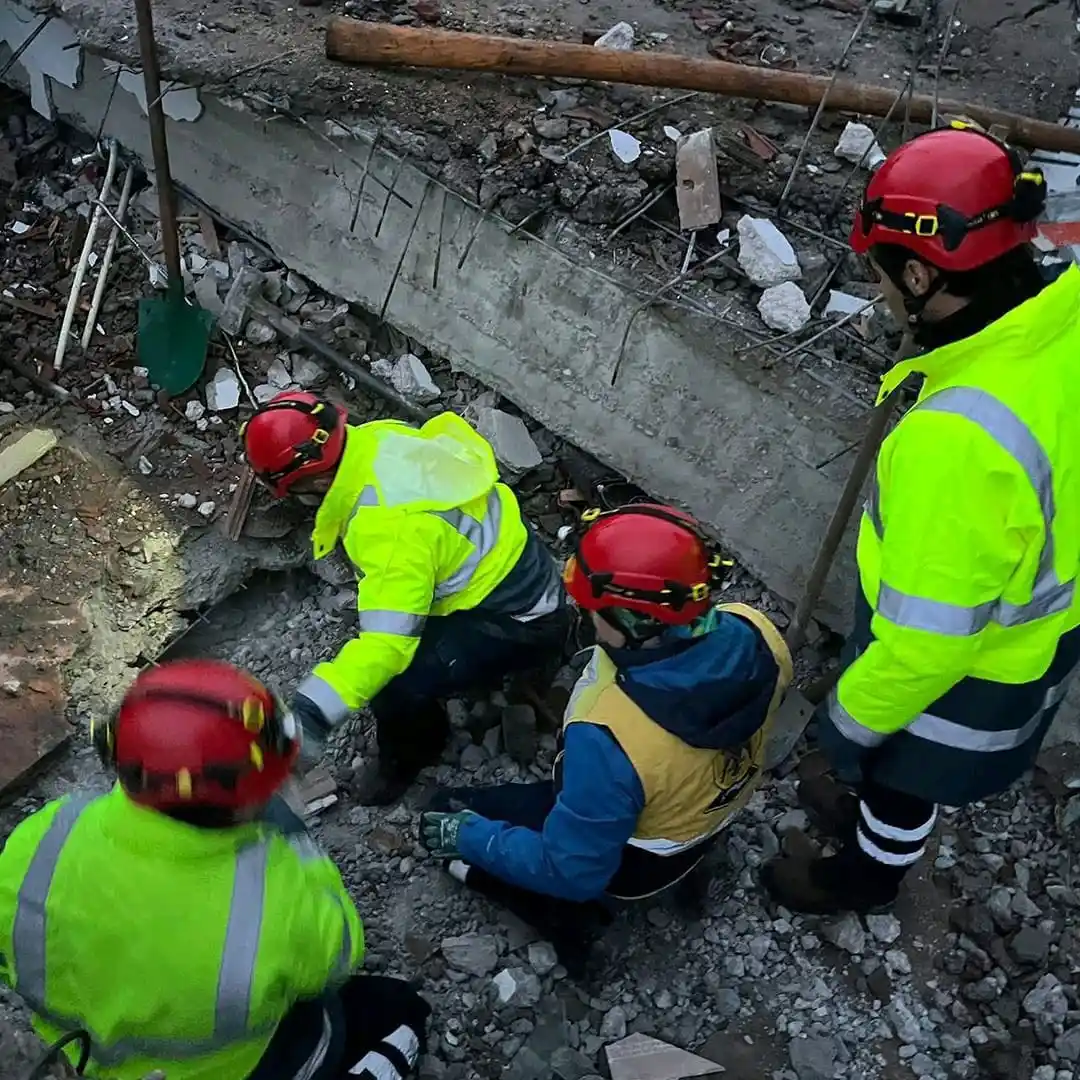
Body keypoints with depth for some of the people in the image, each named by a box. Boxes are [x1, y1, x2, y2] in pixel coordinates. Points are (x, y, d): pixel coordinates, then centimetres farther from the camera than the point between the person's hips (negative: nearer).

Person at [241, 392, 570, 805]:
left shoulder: (390, 529, -35)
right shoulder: (377, 438, -9)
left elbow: (387, 642, -39)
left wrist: (312, 709, -45)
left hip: (520, 622, -10)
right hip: (517, 560, 10)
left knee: (395, 686, -19)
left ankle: (408, 755, 13)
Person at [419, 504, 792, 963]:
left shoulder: (609, 739, -44)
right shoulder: (753, 632, -28)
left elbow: (571, 868, -28)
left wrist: (471, 836, -14)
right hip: (714, 808, 5)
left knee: (448, 816, 9)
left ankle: (572, 915, 12)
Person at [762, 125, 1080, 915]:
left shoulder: (958, 437, -44)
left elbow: (927, 639, -32)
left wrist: (853, 719, -14)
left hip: (963, 669, -7)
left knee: (902, 771, 25)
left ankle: (868, 875, 55)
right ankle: (878, 815, 63)